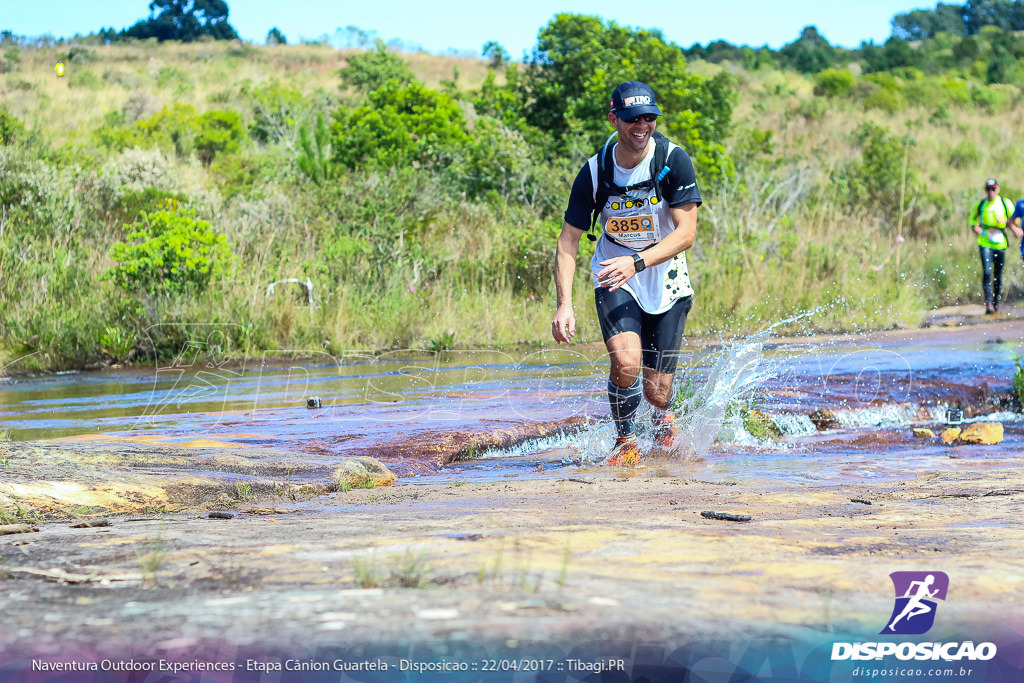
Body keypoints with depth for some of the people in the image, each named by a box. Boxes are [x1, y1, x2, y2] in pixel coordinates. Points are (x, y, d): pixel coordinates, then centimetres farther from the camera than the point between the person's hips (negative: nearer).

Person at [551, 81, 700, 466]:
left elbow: (686, 233, -21)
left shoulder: (674, 161, -16)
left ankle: (663, 419, 40)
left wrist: (636, 262, -35)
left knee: (656, 391, 0)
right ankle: (626, 442, 1)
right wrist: (564, 303, -20)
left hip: (667, 284, 0)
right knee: (626, 361, -27)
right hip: (614, 281, 0)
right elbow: (568, 242, -8)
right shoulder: (595, 172, -13)